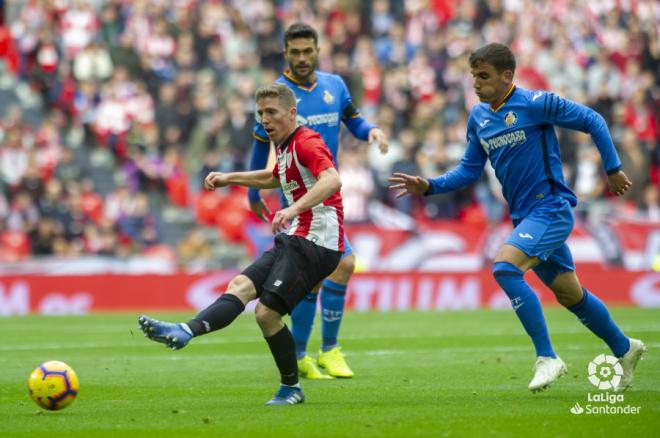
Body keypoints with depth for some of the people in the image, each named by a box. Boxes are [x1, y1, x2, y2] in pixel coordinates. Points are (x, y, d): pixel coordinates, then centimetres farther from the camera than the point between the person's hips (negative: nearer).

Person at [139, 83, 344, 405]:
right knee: (241, 286, -6)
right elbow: (274, 178, 42)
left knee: (267, 312, -16)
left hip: (315, 243, -9)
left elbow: (332, 179, -33)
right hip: (294, 240, 9)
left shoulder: (306, 143, -13)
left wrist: (295, 208, -46)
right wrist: (229, 178, 35)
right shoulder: (285, 148, 19)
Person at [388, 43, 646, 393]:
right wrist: (429, 187, 1)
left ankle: (547, 358, -21)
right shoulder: (478, 116, 8)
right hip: (523, 217, 8)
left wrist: (612, 169, -1)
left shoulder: (535, 103, -12)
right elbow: (469, 170, 15)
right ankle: (624, 348, 36)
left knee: (504, 267, -26)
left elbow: (593, 122, -5)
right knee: (569, 295, 15)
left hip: (550, 209, -8)